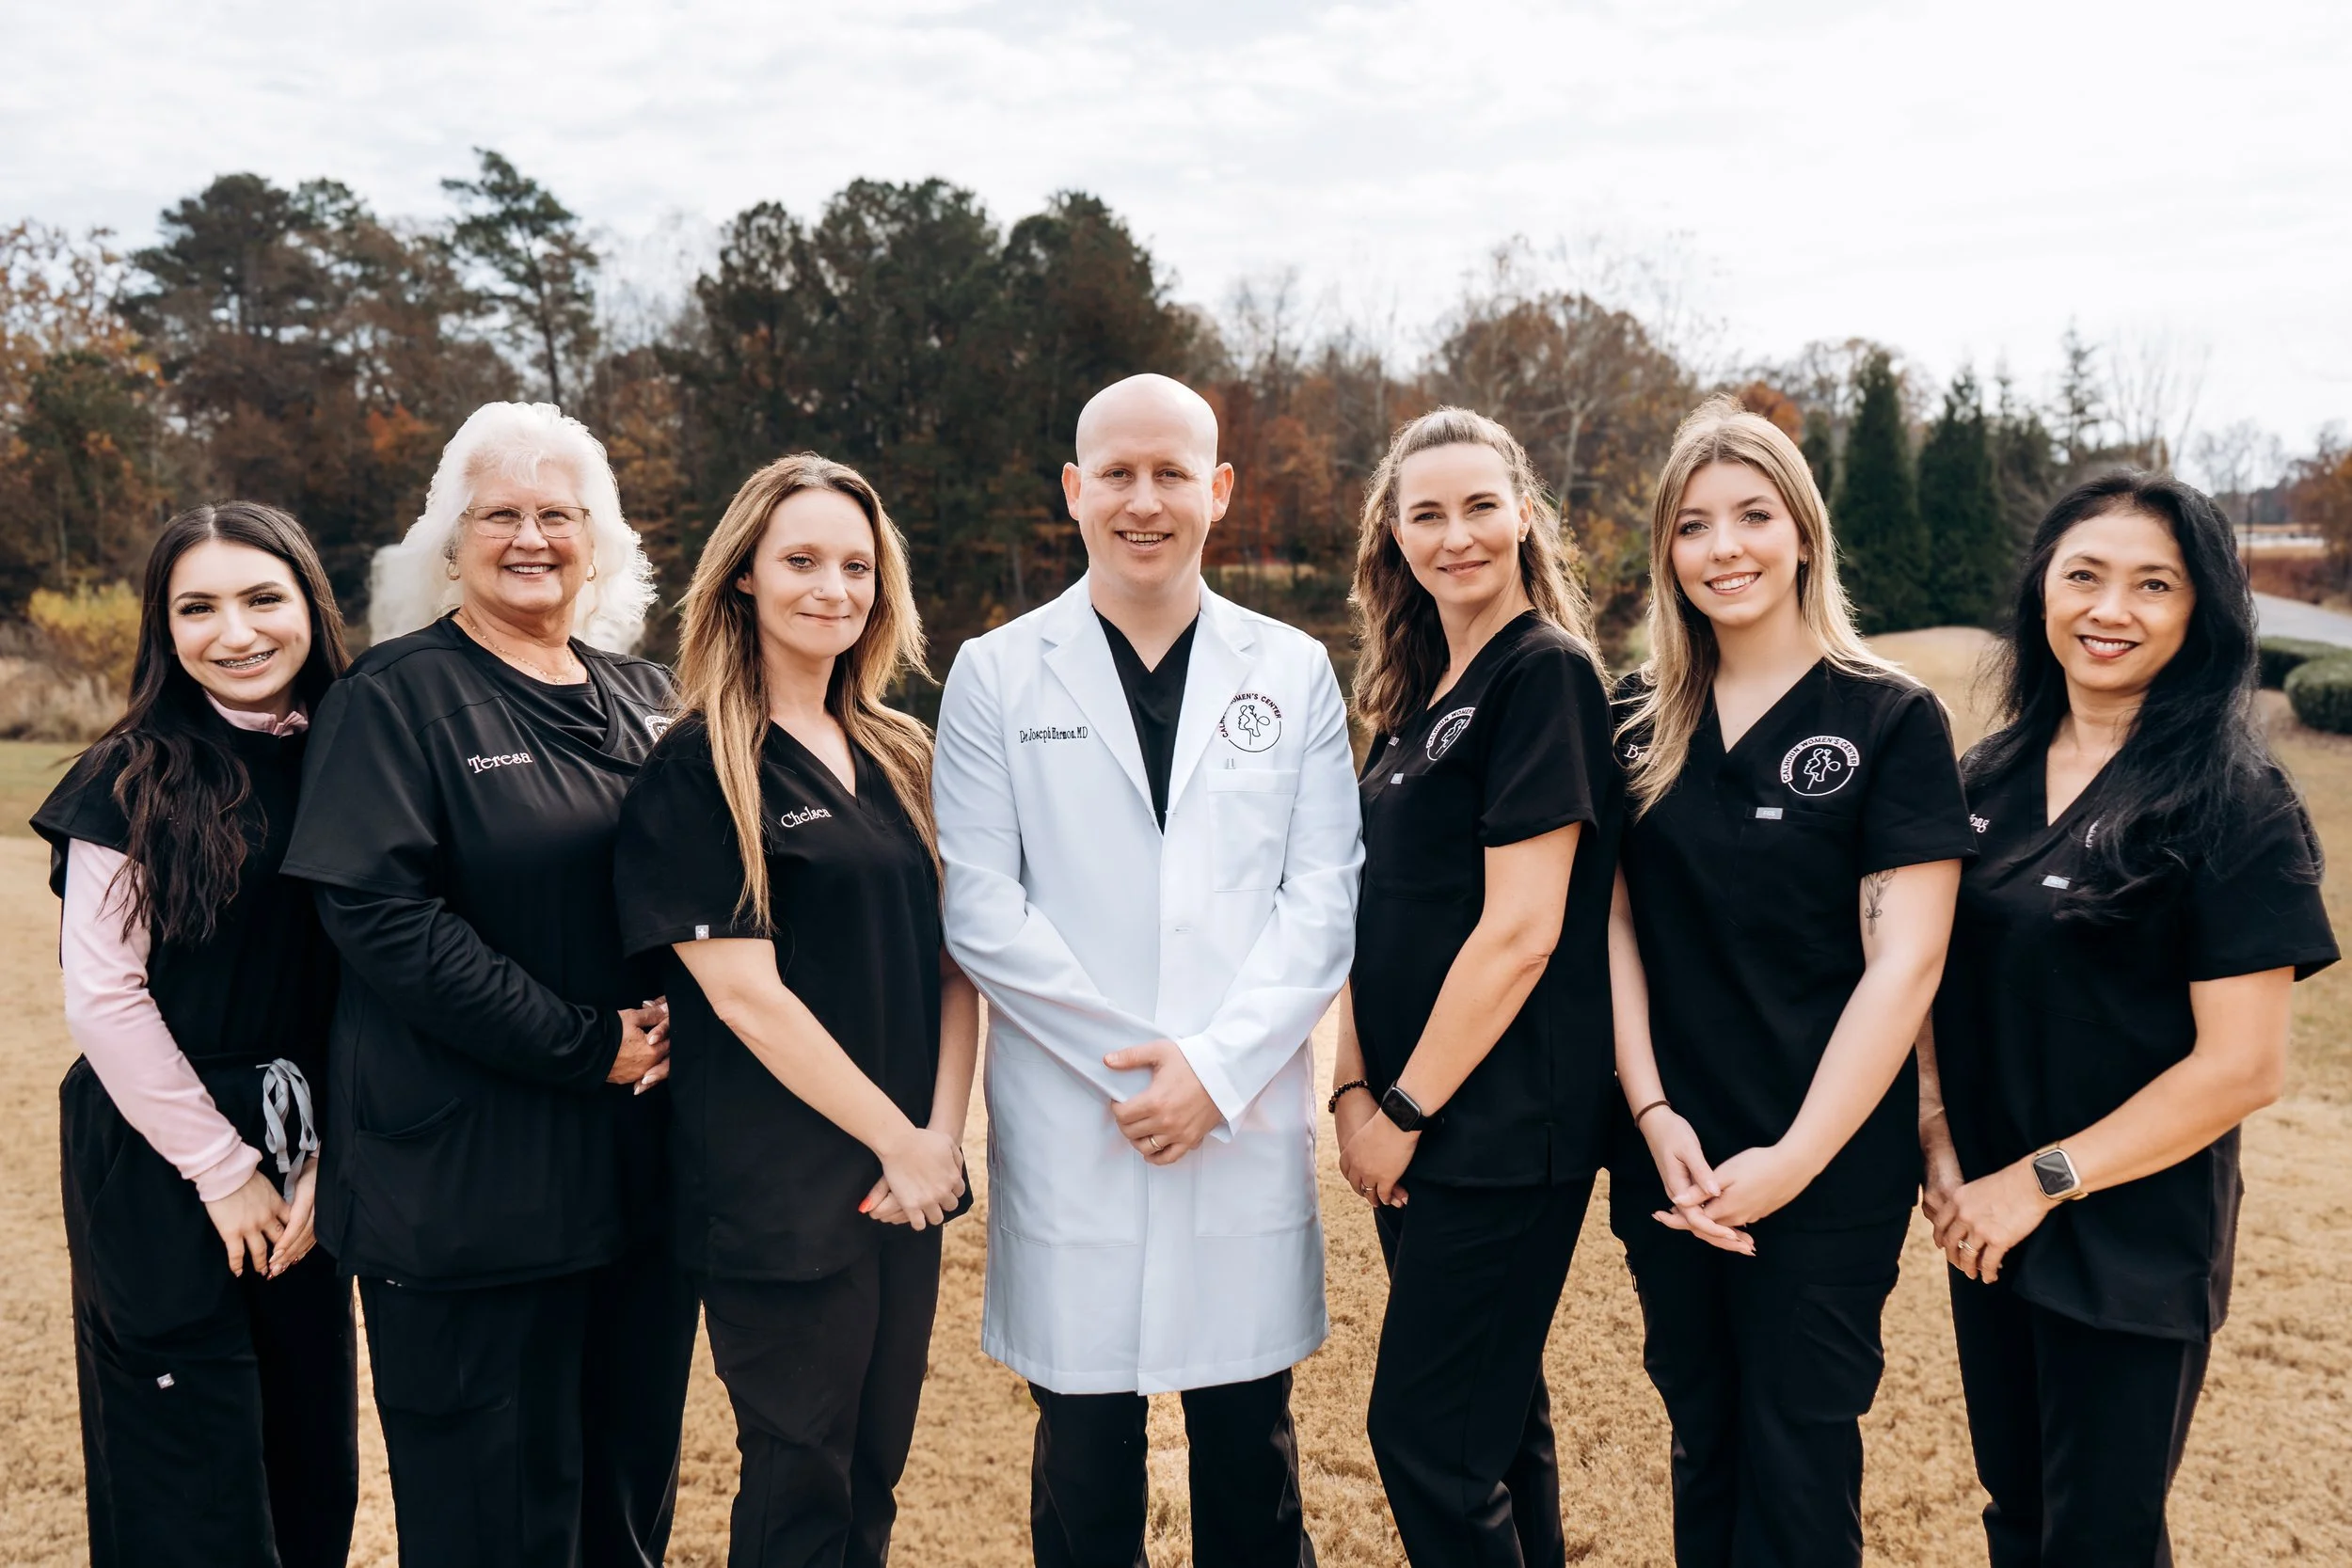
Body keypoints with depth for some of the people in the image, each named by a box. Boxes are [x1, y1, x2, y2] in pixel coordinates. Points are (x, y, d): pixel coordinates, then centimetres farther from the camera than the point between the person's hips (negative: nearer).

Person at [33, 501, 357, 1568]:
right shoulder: (134, 779, -9)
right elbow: (101, 996, -11)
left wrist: (323, 1156, -2)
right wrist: (223, 1167, -9)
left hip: (303, 1163, 4)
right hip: (160, 1165, -4)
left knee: (314, 1464, 12)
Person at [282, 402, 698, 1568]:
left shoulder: (639, 694, 11)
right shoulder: (397, 694, -5)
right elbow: (380, 914, -15)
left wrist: (679, 1016, -4)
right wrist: (582, 1046, -17)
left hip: (641, 1160, 5)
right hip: (472, 1180, -5)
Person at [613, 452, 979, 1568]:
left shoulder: (903, 761, 10)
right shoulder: (697, 766, -9)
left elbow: (955, 963, 8)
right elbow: (745, 992, -15)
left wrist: (941, 1133, -6)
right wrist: (896, 1142, -11)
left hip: (909, 1176, 6)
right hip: (780, 1192, -6)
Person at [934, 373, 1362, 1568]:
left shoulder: (1294, 671, 6)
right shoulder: (996, 674, 2)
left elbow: (1323, 898, 0)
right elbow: (980, 909, -3)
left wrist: (1216, 1066, -11)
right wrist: (1130, 1056, -10)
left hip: (1247, 1125, 1)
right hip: (1069, 1131, -1)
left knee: (1251, 1457, 12)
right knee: (1083, 1464, 10)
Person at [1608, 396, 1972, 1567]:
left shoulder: (1890, 717, -7)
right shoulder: (1641, 724, 4)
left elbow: (1905, 960, -12)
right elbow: (1614, 924, 3)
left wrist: (1795, 1158, -15)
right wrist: (1656, 1116, -7)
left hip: (1827, 1169, -3)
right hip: (1668, 1164, 4)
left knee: (1797, 1472, 8)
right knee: (1701, 1450, 18)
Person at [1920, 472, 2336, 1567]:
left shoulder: (2234, 805, -13)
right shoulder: (1992, 777, 2)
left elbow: (2243, 1066, -16)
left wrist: (2043, 1178, -15)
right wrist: (1939, 1143, -6)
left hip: (2132, 1246, -4)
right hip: (1984, 1227, 5)